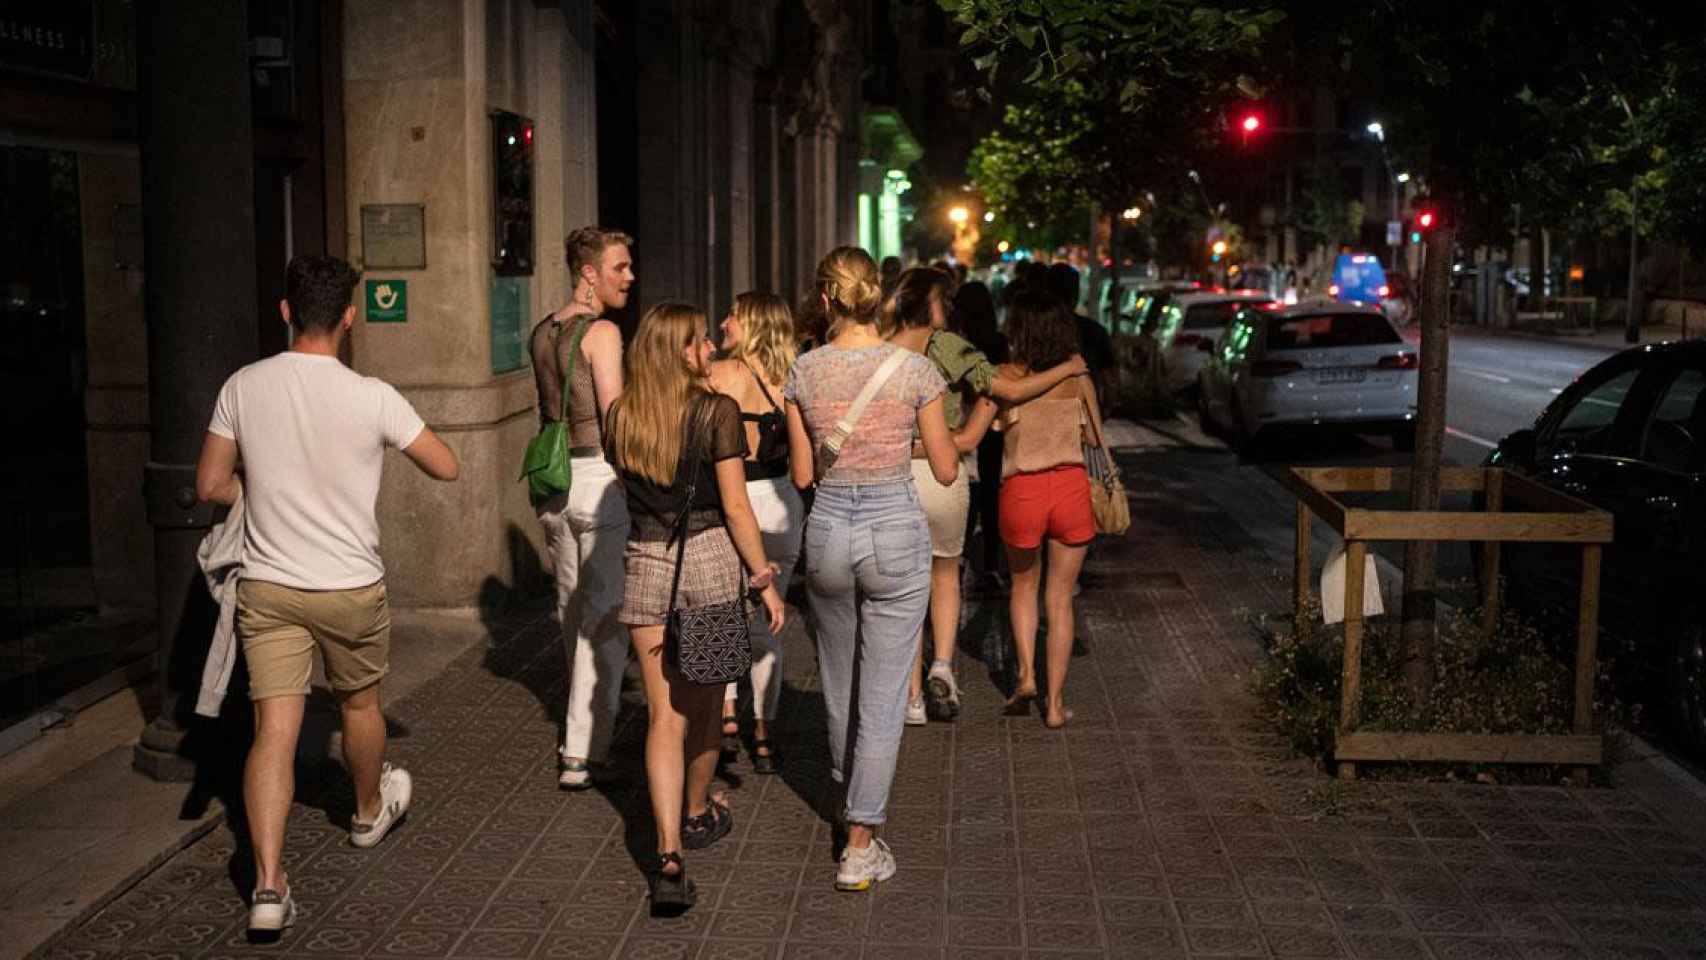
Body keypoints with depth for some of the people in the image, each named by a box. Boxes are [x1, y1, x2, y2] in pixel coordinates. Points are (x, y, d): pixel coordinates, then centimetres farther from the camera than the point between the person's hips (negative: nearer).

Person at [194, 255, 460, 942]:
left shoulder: (242, 387, -4)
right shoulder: (372, 398, -13)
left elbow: (211, 486, 3)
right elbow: (446, 468, -2)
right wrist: (395, 441, 16)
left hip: (267, 587, 2)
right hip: (351, 588, -2)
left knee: (274, 731, -1)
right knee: (359, 706, 22)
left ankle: (268, 885, -9)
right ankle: (370, 811, 47)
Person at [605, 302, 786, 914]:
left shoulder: (619, 418, 2)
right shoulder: (717, 412, -10)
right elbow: (735, 507, -11)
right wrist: (764, 578, -4)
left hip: (645, 565, 2)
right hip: (710, 559, -2)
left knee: (664, 714, 4)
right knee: (704, 701, 19)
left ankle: (669, 855, -7)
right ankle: (697, 816, 39)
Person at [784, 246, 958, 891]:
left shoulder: (803, 371, -3)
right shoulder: (914, 369, -9)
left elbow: (802, 474, 3)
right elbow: (946, 471, -3)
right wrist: (948, 436, 17)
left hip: (827, 530, 3)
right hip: (896, 530, -3)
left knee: (838, 684, 23)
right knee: (883, 697, 3)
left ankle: (851, 796, 45)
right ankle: (859, 847, 4)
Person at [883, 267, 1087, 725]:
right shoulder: (944, 344, -8)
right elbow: (1009, 390, -8)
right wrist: (1068, 368, 4)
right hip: (942, 476, -2)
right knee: (945, 573, 22)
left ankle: (913, 698, 14)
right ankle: (942, 664, 2)